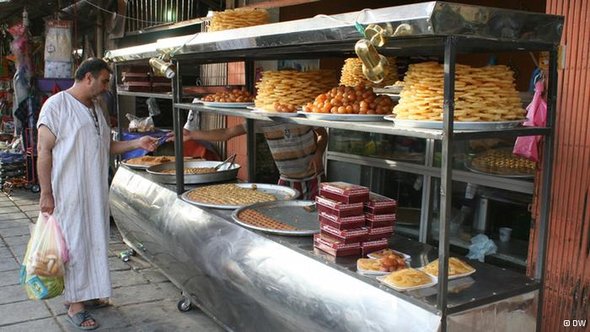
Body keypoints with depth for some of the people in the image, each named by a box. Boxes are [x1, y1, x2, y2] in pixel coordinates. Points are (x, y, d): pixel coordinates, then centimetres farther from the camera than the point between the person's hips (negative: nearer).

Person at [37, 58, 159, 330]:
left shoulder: (96, 108, 14)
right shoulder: (57, 105, -10)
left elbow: (106, 146, 18)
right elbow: (43, 150, -13)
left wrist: (137, 144, 4)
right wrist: (46, 193, -15)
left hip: (96, 191, 8)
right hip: (69, 192, -7)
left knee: (94, 240, 13)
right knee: (74, 244, -1)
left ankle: (85, 291, 28)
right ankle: (75, 305, 10)